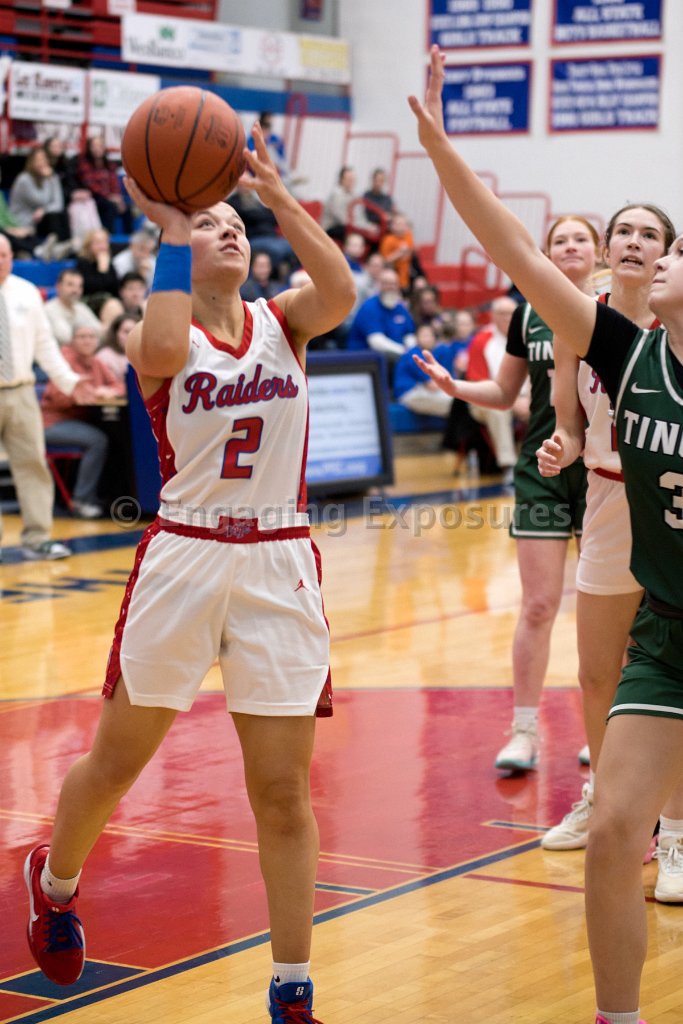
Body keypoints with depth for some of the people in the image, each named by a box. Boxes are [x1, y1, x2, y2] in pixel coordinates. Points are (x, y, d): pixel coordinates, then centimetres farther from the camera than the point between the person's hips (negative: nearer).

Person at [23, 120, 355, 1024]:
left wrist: (277, 195, -20)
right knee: (115, 763, 12)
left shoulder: (283, 320, 6)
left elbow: (340, 291, -17)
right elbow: (165, 348, -27)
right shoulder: (160, 334, -1)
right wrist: (171, 230, -18)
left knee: (283, 792, 2)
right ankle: (55, 883, 43)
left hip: (280, 567, 2)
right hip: (183, 559, -1)